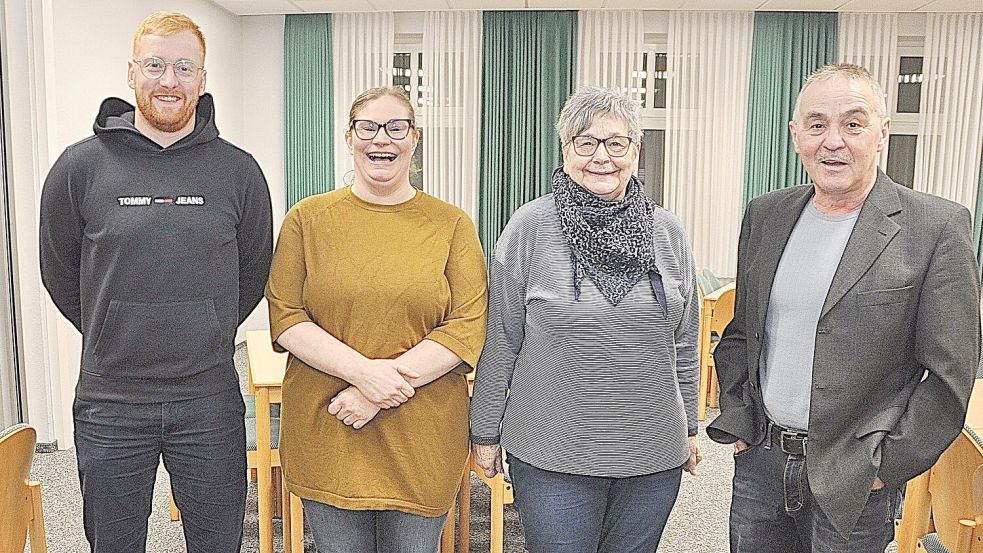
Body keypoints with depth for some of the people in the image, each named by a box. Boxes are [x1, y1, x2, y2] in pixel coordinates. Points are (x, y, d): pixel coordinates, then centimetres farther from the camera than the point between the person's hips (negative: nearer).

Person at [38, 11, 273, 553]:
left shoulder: (238, 171, -2)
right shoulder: (81, 166, -3)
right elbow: (60, 274, 9)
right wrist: (112, 336, 12)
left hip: (209, 401, 0)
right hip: (109, 402, 0)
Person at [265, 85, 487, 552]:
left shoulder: (452, 224, 1)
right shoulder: (307, 218, 3)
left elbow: (470, 326, -6)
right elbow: (284, 317, -3)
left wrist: (389, 384, -15)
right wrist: (362, 370, -17)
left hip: (422, 440, 0)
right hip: (324, 432, 0)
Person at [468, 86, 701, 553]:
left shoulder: (667, 233, 2)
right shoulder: (530, 227, -8)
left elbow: (684, 343, 11)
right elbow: (500, 342, -4)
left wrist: (688, 427, 14)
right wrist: (485, 432, -1)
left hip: (654, 459, 4)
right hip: (552, 460, -3)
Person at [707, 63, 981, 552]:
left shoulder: (938, 226, -10)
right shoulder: (765, 215, 4)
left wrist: (887, 465, -9)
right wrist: (737, 421, 4)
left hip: (853, 480, -4)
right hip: (759, 461, 4)